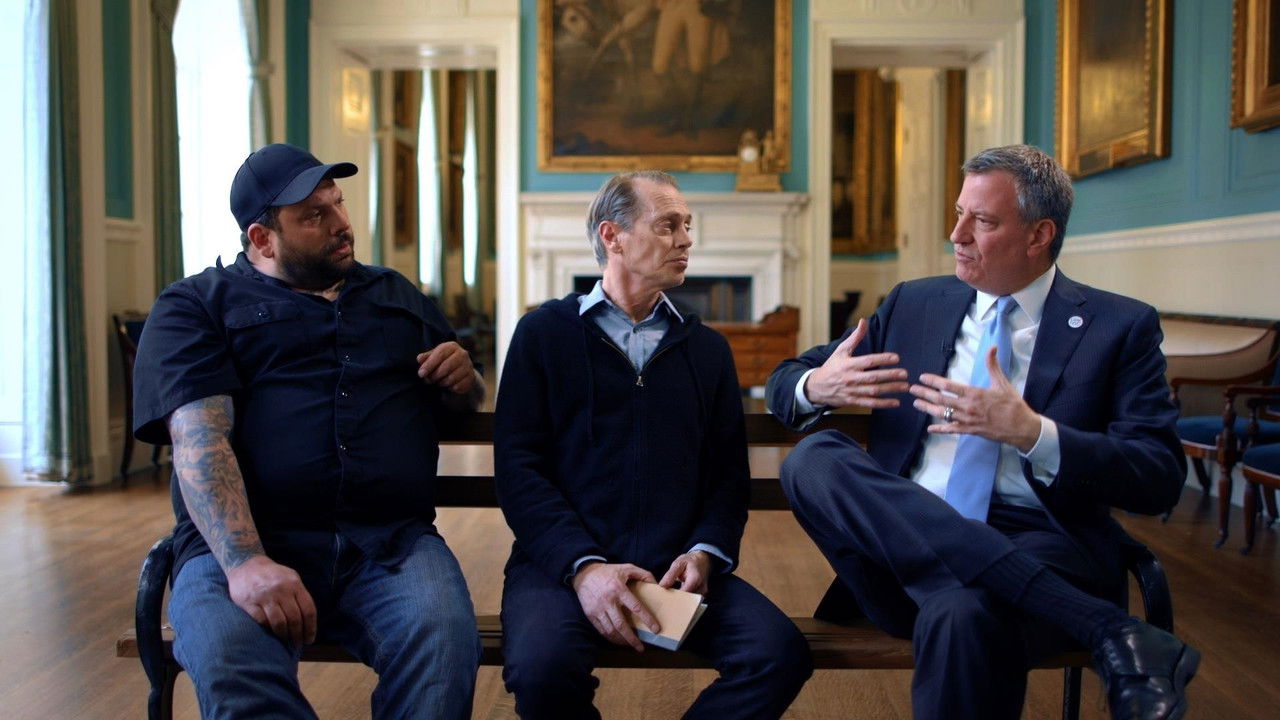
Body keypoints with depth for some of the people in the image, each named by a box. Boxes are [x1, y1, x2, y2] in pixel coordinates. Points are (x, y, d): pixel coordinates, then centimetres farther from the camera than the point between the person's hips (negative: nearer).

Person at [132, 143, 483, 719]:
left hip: (392, 543, 3)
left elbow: (462, 405, 33)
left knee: (445, 643, -30)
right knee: (230, 660, -35)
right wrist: (245, 563, -22)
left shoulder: (399, 297, 24)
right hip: (241, 545, -2)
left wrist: (464, 382, 6)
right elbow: (199, 439, -6)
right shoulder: (194, 306, 9)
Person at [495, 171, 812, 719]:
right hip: (562, 562, -2)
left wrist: (705, 553, -8)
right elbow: (517, 467, -2)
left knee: (781, 654, -24)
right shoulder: (544, 333, 8)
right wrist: (584, 566, -16)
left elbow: (728, 472, 12)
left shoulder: (707, 349, 18)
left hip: (676, 568, 3)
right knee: (542, 669, -33)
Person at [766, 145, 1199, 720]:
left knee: (962, 613, -40)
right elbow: (785, 381, 19)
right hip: (906, 539, 5)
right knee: (813, 458, -27)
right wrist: (816, 388, -7)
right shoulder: (913, 305, 17)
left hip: (1035, 544, -5)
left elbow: (1161, 479, -2)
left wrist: (1031, 433, -18)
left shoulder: (1120, 327, 7)